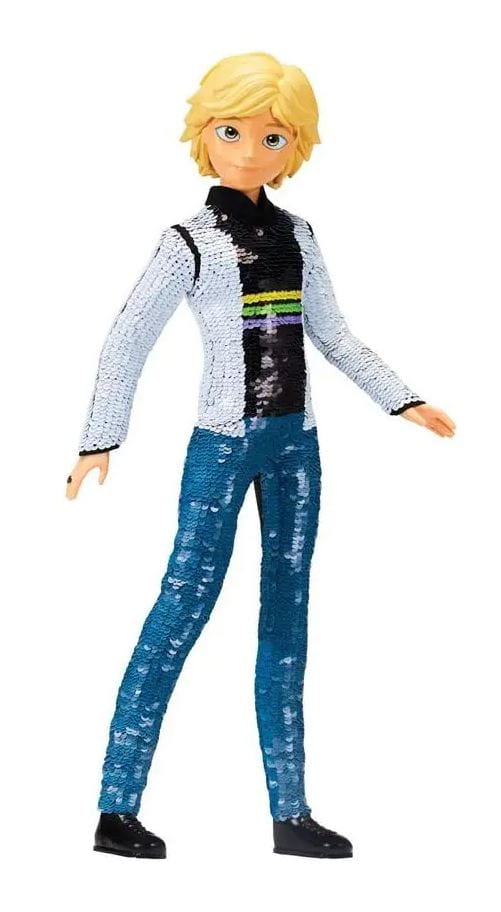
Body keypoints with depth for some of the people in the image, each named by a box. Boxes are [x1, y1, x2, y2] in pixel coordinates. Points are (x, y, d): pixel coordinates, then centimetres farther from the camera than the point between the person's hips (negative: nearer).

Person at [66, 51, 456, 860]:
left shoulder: (299, 236, 9)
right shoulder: (190, 242, -6)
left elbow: (332, 336, 16)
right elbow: (127, 343, -8)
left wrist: (405, 401, 12)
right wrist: (99, 442, -16)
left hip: (294, 441, 6)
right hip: (223, 442, -5)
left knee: (287, 617, 7)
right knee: (185, 606, -8)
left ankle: (291, 814, 12)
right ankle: (117, 809, -2)